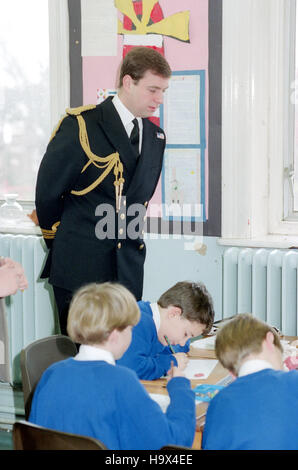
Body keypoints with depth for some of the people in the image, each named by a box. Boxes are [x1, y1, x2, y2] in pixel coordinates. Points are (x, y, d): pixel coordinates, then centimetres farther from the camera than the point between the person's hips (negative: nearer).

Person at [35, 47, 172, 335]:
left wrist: (130, 240, 15)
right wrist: (61, 243, 6)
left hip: (128, 271, 5)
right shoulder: (81, 126, -8)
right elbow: (47, 191, -3)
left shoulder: (155, 137, 11)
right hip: (80, 268, -5)